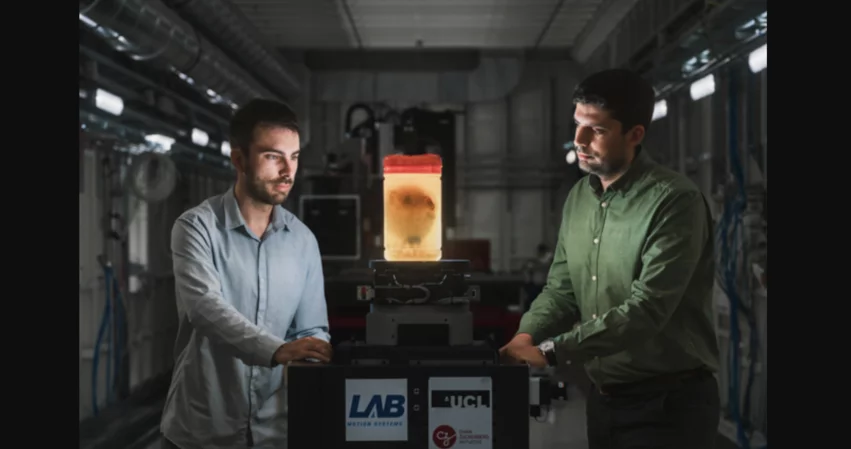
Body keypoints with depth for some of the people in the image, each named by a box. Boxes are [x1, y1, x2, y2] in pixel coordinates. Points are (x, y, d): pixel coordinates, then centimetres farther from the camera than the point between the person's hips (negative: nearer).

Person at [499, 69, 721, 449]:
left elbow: (646, 309, -26)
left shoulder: (674, 201, -18)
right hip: (604, 397, 7)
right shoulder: (578, 198, 6)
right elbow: (561, 289, 9)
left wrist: (550, 352, -27)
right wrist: (527, 336, -11)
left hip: (668, 404, -6)